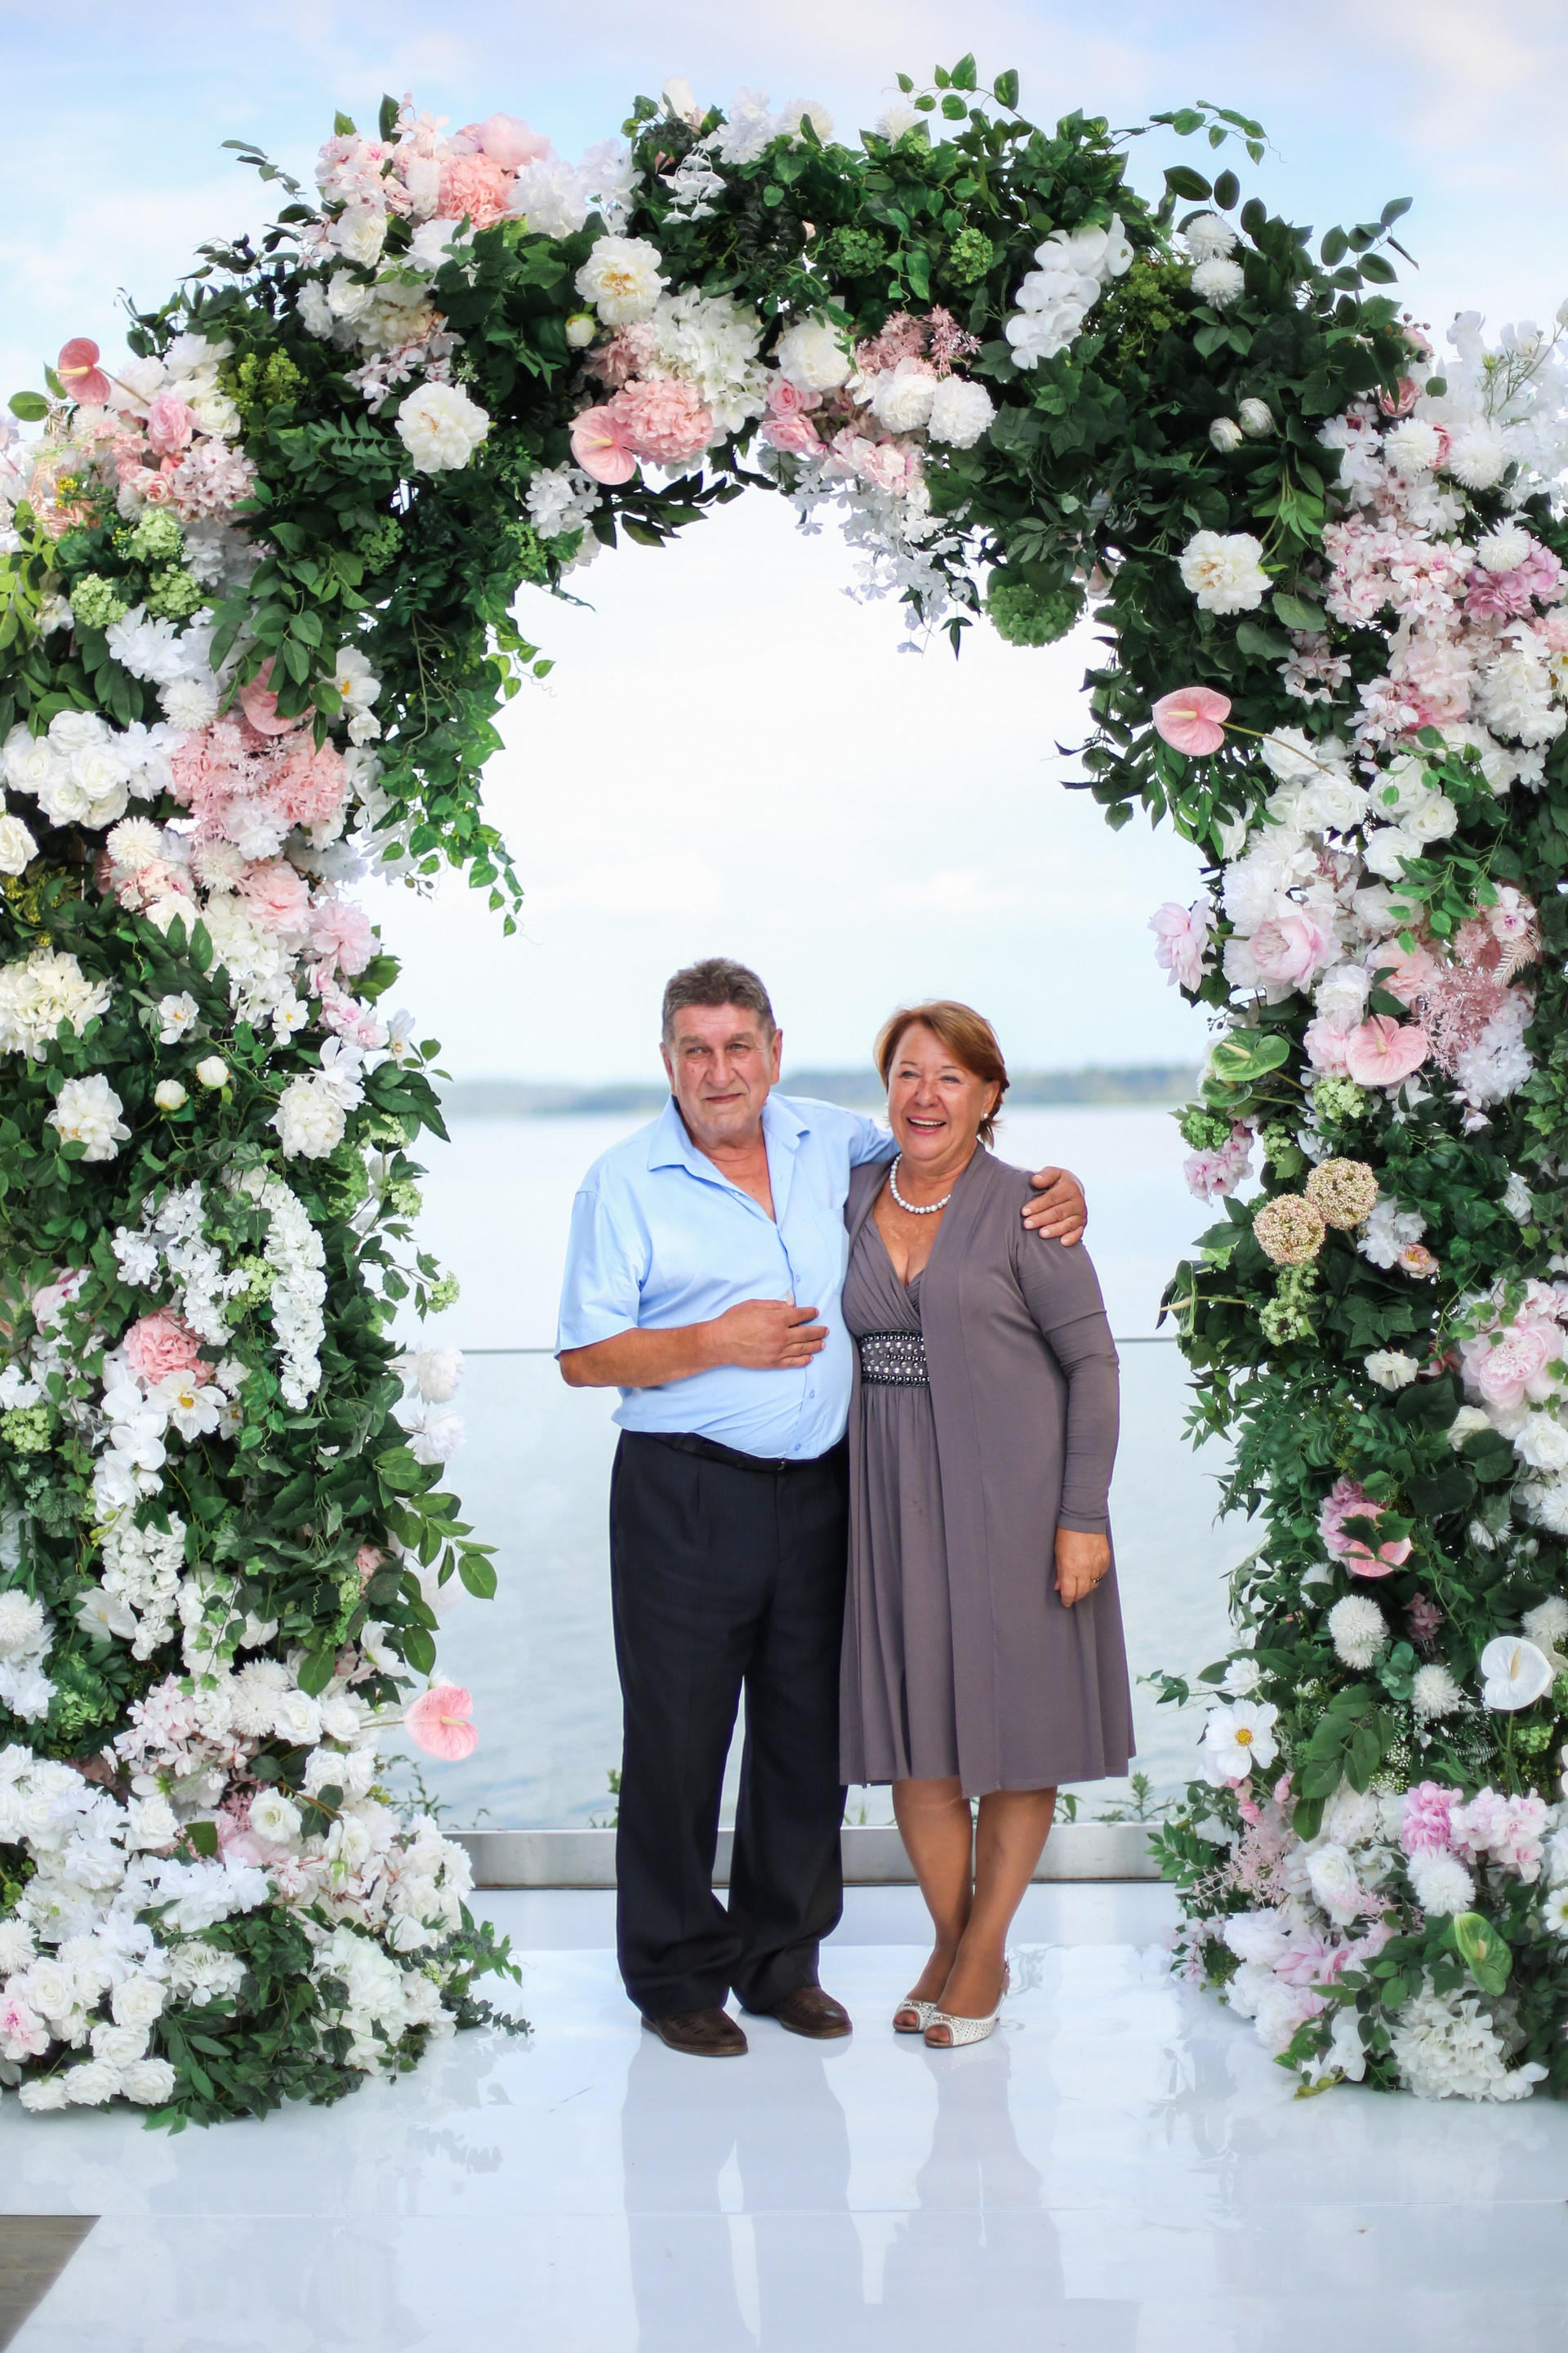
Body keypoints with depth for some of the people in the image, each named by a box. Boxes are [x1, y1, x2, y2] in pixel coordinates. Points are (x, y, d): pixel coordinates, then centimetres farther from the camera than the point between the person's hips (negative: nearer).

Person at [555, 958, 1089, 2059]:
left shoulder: (833, 1140, 8)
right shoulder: (626, 1182, -3)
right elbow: (585, 1357, -5)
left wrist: (1059, 1189, 6)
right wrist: (718, 1342, -14)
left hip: (819, 1488, 4)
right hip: (685, 1493, -4)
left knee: (810, 1732, 11)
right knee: (678, 1739, 1)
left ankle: (783, 1957, 26)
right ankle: (676, 1971, 17)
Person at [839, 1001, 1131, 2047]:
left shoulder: (1022, 1209, -7)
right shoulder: (854, 1199, 6)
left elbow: (1092, 1361, -7)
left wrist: (1083, 1515, -11)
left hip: (1012, 1493, -4)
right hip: (897, 1502, 4)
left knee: (1015, 1723, 5)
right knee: (912, 1726, 8)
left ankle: (987, 1952, 21)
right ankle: (948, 1939, 26)